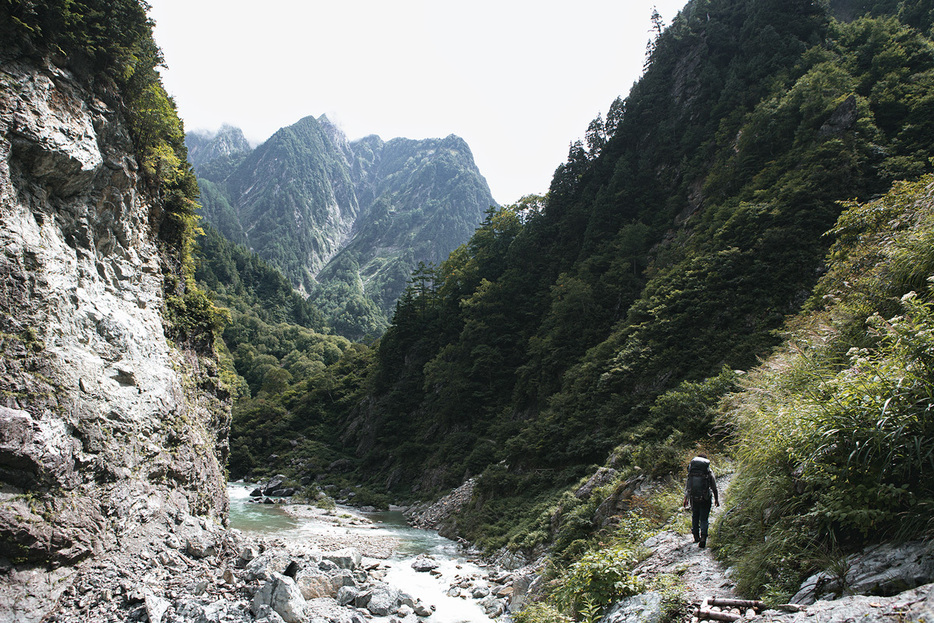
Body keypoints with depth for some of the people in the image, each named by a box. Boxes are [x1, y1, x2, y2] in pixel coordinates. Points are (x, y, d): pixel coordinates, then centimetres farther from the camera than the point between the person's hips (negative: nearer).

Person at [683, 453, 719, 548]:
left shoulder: (691, 470, 3)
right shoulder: (709, 471, -3)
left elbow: (687, 485, 7)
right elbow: (714, 487, 2)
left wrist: (686, 498, 14)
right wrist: (716, 499, 13)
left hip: (693, 498, 2)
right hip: (705, 499, -2)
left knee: (695, 517, 18)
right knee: (704, 519, 3)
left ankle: (696, 537, 25)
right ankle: (703, 537, -13)